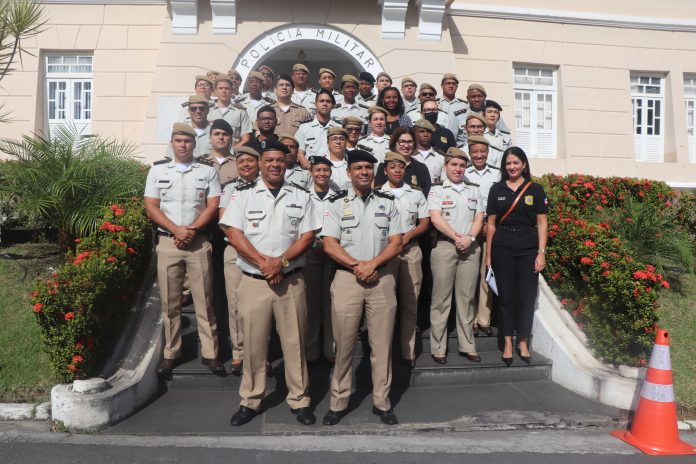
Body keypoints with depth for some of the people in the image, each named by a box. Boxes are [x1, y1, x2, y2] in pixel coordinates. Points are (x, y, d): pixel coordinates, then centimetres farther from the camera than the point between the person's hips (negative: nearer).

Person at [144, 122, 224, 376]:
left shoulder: (208, 170, 5)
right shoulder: (157, 170, 8)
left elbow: (213, 206, 0)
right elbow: (151, 207, 1)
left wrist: (192, 229, -13)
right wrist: (176, 230, -12)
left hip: (199, 242, -1)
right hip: (167, 242, 1)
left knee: (204, 300, 2)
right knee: (169, 301, 7)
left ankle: (210, 353, 10)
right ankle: (171, 353, 19)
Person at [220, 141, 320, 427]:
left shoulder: (301, 197, 6)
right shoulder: (243, 195, 3)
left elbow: (307, 236, 0)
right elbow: (233, 234, -5)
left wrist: (281, 261, -14)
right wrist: (263, 262, -15)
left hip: (291, 281, 1)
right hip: (253, 281, 0)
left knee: (294, 342, 8)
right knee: (253, 343, 7)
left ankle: (299, 400, 21)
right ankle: (250, 401, 23)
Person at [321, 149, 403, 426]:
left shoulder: (387, 203, 9)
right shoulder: (337, 204, 5)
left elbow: (397, 243, 3)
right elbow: (329, 245, -3)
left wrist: (373, 263, -11)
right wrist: (356, 265, -13)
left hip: (382, 278, 1)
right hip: (347, 277, -1)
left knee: (381, 344, 6)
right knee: (344, 344, 4)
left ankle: (382, 402, 19)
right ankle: (338, 403, 16)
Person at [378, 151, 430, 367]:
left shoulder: (417, 194, 12)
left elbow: (425, 223, 10)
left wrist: (407, 235, -7)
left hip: (411, 250, 2)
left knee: (410, 302, 5)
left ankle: (408, 351, 13)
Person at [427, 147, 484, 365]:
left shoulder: (474, 190, 16)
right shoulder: (437, 189, 4)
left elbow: (479, 218, 9)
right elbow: (435, 218, -7)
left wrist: (470, 238, -8)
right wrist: (456, 237, -13)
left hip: (470, 248, 3)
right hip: (444, 246, -3)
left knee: (467, 297, 6)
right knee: (441, 297, -1)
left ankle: (467, 345, 16)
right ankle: (438, 348, 6)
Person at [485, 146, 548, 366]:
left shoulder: (535, 189, 4)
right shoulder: (497, 189, 7)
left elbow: (542, 223, 4)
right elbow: (491, 223, 7)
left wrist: (541, 252, -4)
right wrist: (488, 253, 4)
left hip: (528, 248, 0)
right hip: (502, 248, 1)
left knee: (527, 296, 2)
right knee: (506, 296, 5)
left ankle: (523, 343, 17)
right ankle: (507, 343, 15)